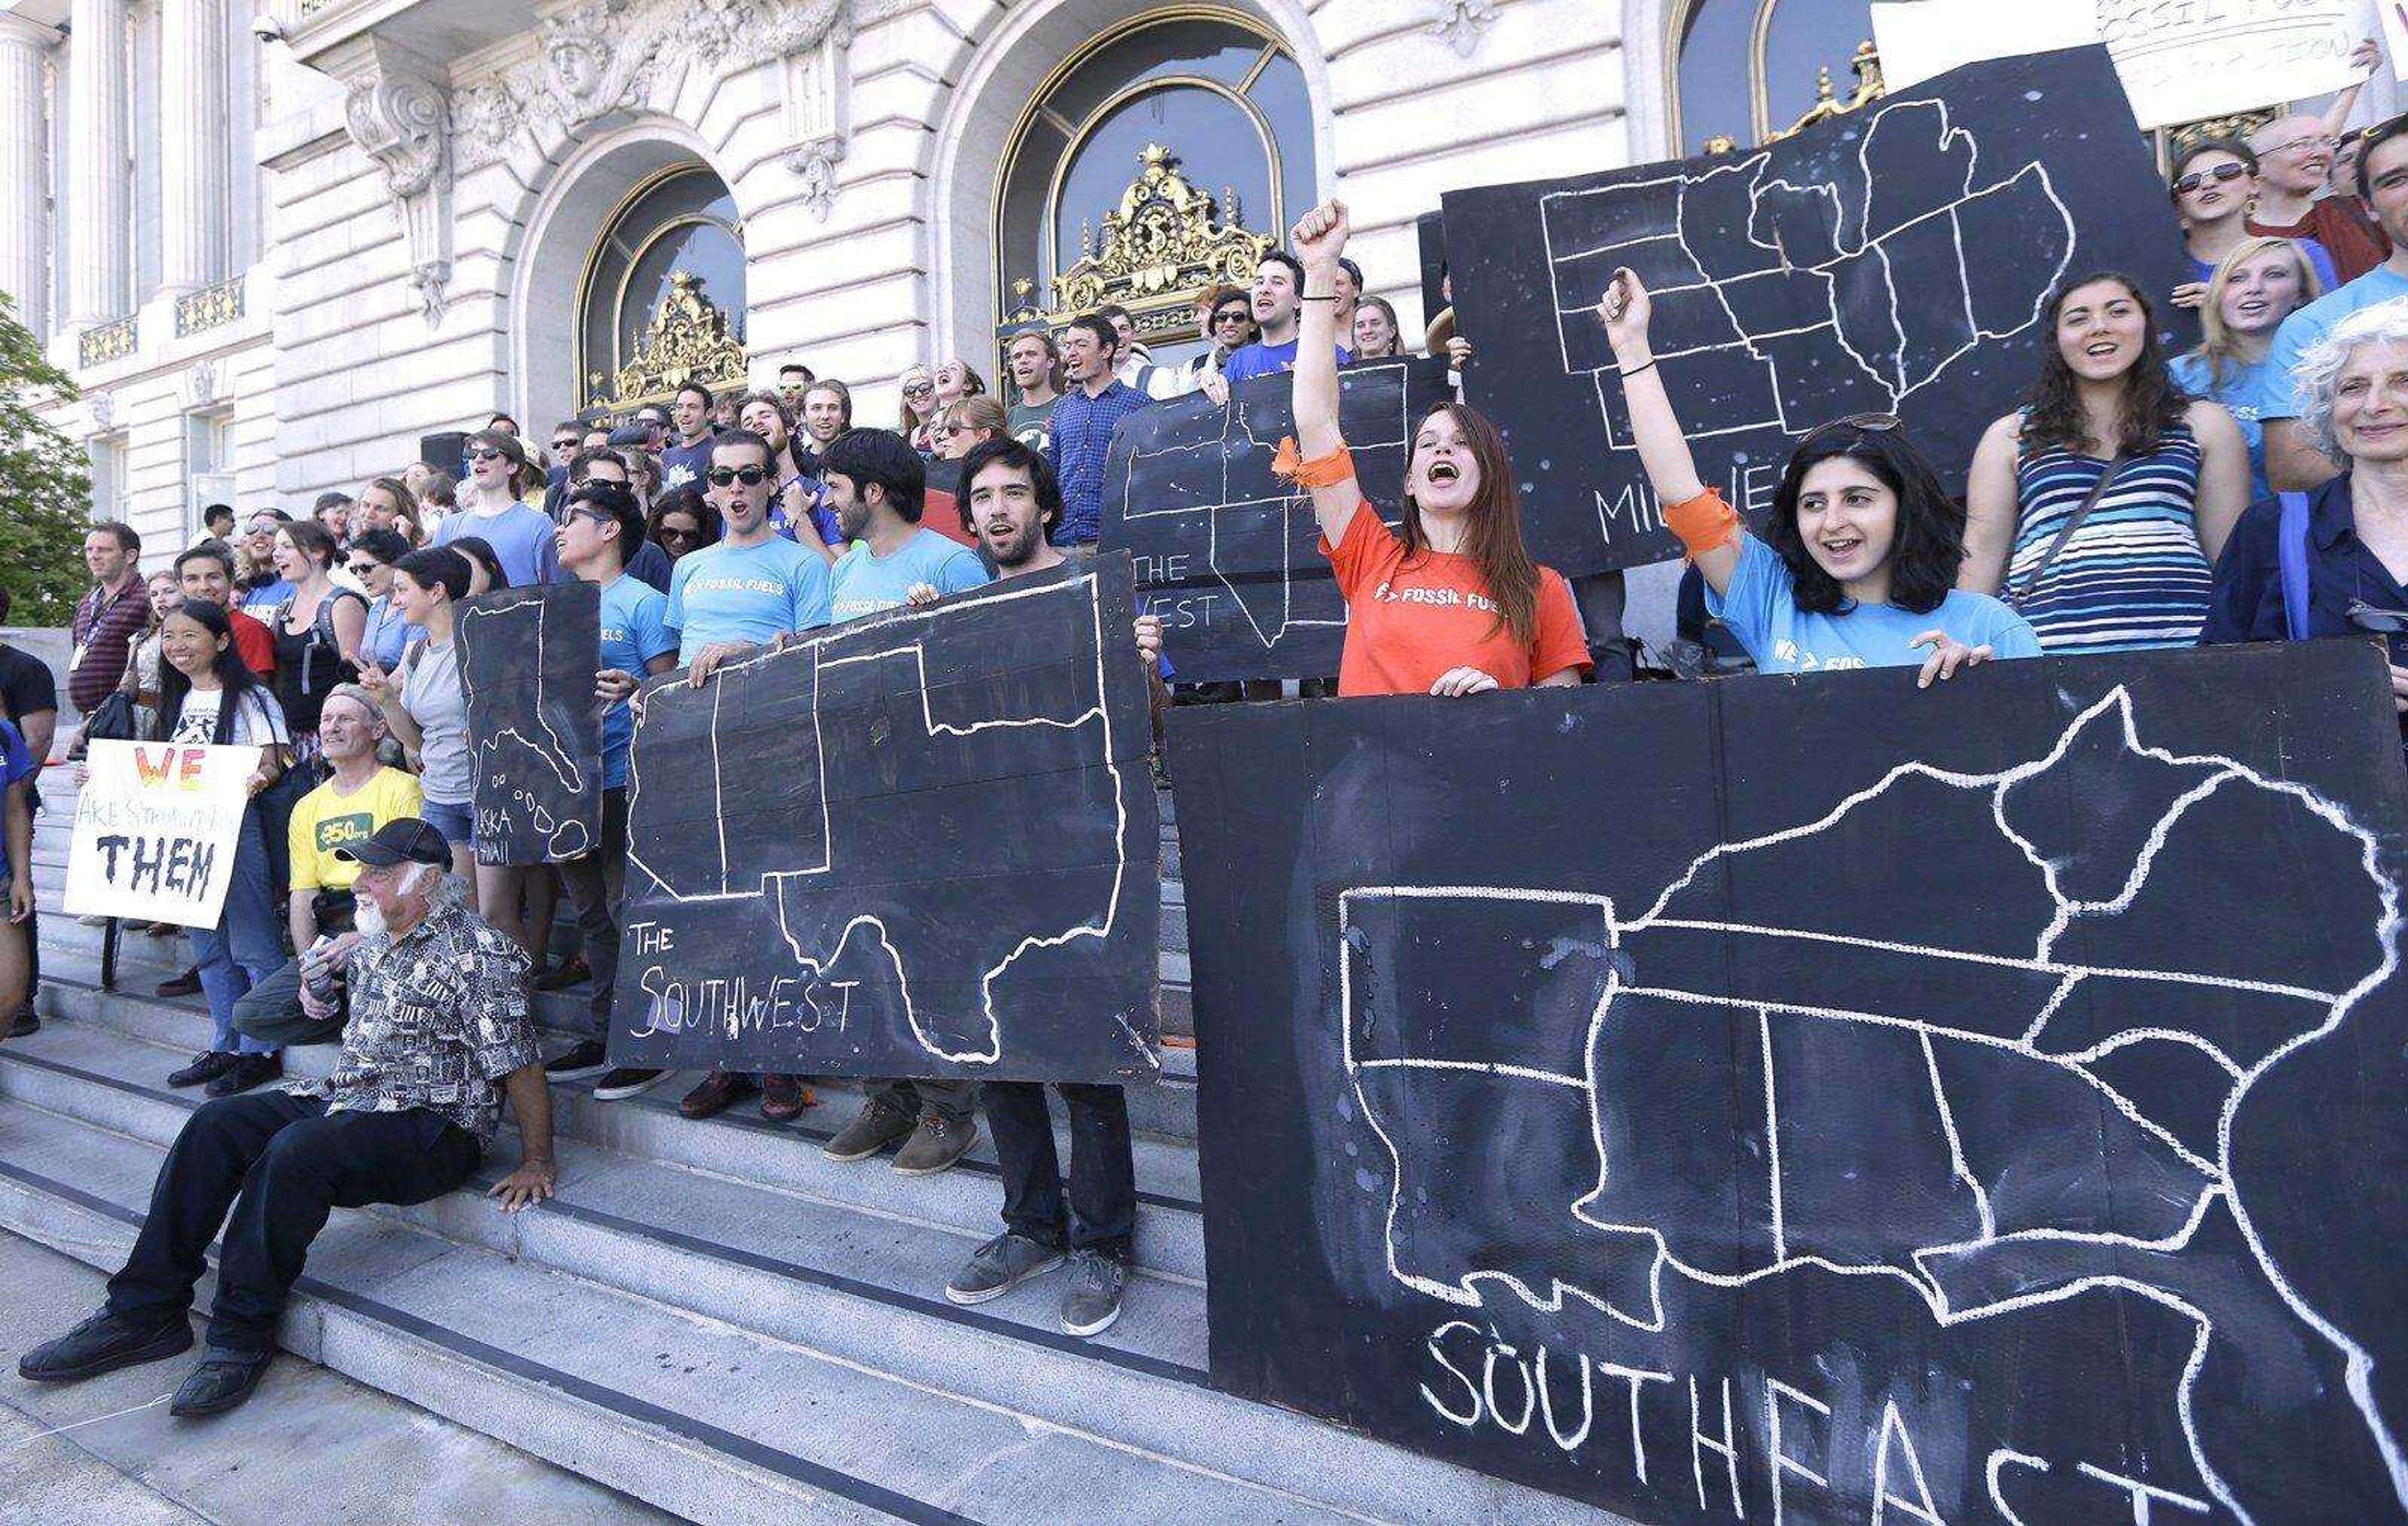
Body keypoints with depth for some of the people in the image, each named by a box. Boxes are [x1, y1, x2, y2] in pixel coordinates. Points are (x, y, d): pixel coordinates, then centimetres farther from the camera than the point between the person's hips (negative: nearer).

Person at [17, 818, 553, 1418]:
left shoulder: (479, 953, -14)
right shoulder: (372, 944, 14)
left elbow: (519, 1065, -15)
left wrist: (537, 1163, -13)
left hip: (434, 1126, -9)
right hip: (342, 1099, 9)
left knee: (297, 1150, -31)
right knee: (214, 1124, -7)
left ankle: (242, 1333, -17)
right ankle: (145, 1311, -2)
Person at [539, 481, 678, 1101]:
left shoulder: (642, 602, -5)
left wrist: (632, 690, -29)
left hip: (622, 777, -8)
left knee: (629, 912, -4)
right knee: (592, 914, 13)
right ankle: (604, 1037, 23)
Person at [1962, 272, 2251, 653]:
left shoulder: (2204, 425, 17)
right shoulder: (2010, 437, 13)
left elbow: (2232, 554, 15)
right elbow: (1983, 552, 8)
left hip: (2179, 635, 1)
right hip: (2049, 644, -1)